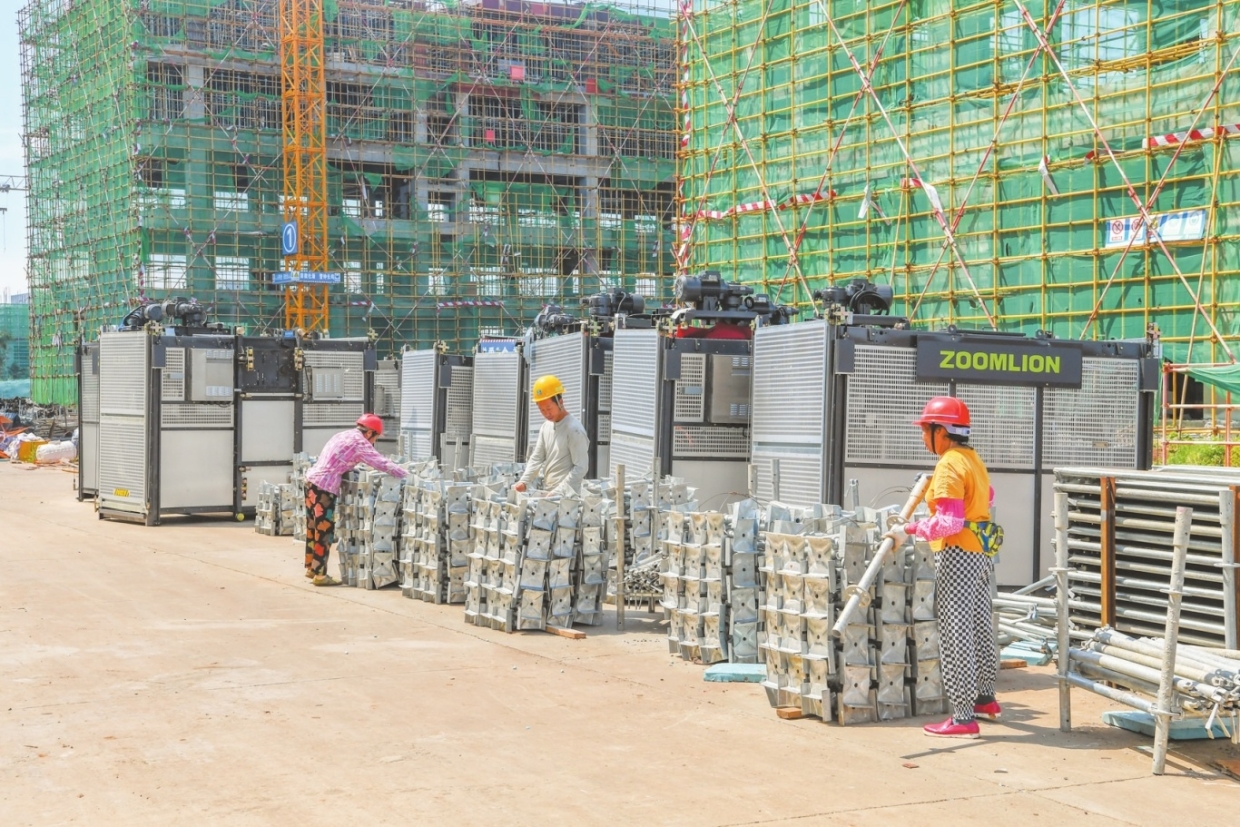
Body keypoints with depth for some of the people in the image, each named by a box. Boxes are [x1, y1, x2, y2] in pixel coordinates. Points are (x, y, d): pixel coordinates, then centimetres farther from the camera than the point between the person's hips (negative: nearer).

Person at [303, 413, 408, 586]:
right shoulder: (359, 442, -9)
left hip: (311, 480, 9)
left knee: (314, 528, 17)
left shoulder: (344, 435, 17)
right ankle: (320, 574, 1)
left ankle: (311, 567, 26)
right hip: (324, 486, -9)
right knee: (325, 531, -3)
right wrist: (409, 477, -8)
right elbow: (383, 463, -12)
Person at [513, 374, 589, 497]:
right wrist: (524, 481, -2)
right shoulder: (546, 427, 12)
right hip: (546, 494, 8)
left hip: (565, 496, -8)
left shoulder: (574, 429, -12)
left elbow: (581, 467, -15)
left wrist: (559, 491, -21)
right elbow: (536, 458, 15)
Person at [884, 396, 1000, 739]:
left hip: (957, 554, -10)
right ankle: (985, 698, 34)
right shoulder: (973, 459, 13)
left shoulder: (948, 466, -17)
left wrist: (909, 530, -23)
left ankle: (963, 717, -6)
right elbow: (987, 496, 32)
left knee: (956, 635, -7)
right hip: (981, 552, 10)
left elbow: (949, 521, -25)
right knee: (980, 627, 20)